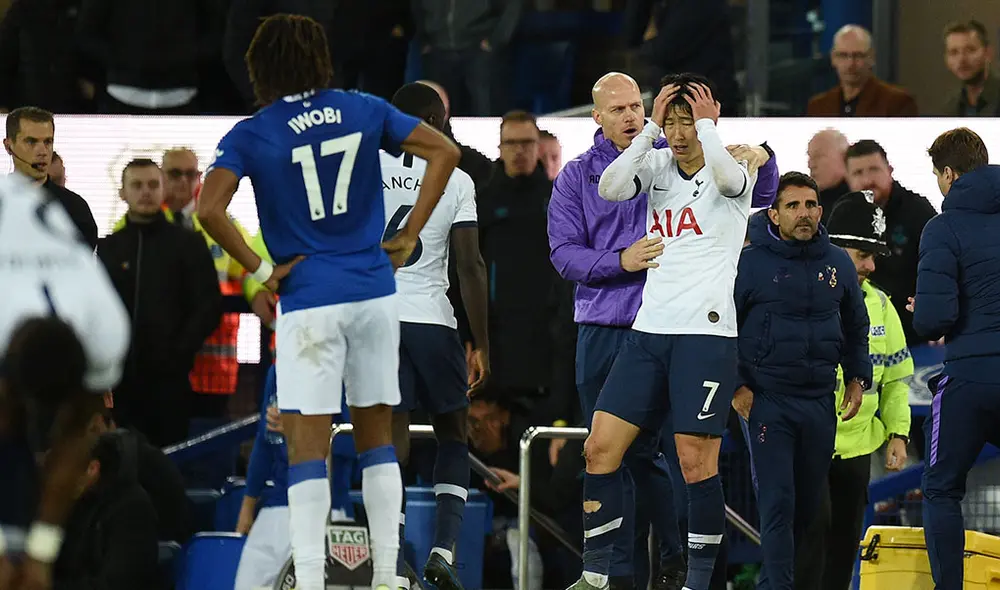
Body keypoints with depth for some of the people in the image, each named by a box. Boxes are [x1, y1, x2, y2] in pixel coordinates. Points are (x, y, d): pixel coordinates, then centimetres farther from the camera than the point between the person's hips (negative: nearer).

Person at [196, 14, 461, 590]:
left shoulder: (251, 136, -6)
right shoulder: (364, 111, 4)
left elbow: (210, 209, -18)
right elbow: (445, 152, 5)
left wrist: (261, 270, -8)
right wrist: (408, 237, 7)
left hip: (310, 301, -3)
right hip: (375, 292, 3)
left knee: (308, 447, -2)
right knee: (377, 436, 13)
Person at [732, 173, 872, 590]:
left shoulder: (838, 263, 9)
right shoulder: (750, 263, -5)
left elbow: (856, 327, 22)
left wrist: (857, 378, 14)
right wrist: (736, 385, -6)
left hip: (820, 403, 5)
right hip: (766, 400, -5)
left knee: (808, 505, 8)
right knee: (777, 503, -12)